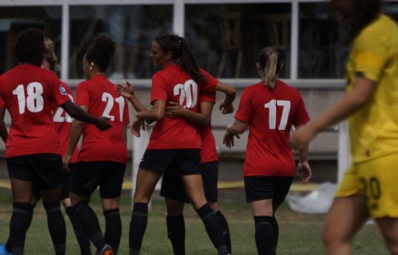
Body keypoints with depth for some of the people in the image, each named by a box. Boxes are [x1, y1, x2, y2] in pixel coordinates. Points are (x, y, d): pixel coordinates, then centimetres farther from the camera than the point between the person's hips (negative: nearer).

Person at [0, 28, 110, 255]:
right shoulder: (48, 77, 1)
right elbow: (72, 110, -1)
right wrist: (98, 122, 12)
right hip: (46, 148, -1)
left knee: (21, 206, -4)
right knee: (53, 206, 10)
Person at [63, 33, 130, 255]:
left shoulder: (87, 87, 0)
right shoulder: (119, 91, 19)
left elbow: (80, 119, -11)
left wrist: (69, 152, -8)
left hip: (93, 151, -5)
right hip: (118, 153, 5)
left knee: (78, 200, 7)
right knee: (111, 206, 3)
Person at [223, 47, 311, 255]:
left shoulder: (251, 92, -5)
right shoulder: (293, 95, 5)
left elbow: (240, 127, -5)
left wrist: (229, 130, 17)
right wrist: (304, 161, 21)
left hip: (258, 167, -4)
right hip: (285, 167, 5)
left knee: (263, 218, -12)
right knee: (270, 216, 21)